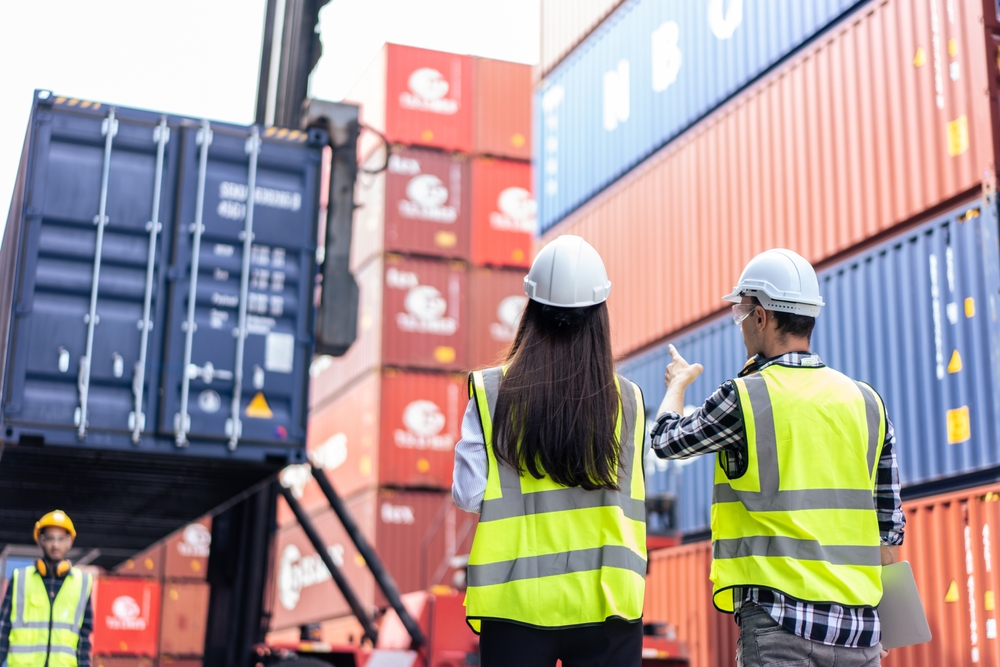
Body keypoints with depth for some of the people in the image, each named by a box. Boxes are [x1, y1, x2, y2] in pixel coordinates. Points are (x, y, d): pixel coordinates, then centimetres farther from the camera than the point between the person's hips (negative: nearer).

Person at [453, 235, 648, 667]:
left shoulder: (491, 392, -6)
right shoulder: (626, 400, -2)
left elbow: (468, 495, -4)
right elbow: (633, 501, 2)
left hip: (516, 600, 0)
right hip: (604, 599, 1)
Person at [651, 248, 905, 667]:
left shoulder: (744, 397, -6)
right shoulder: (866, 402, 8)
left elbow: (666, 440, 12)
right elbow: (889, 526, 12)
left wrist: (678, 383, 32)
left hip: (779, 621, -5)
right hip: (858, 625, 5)